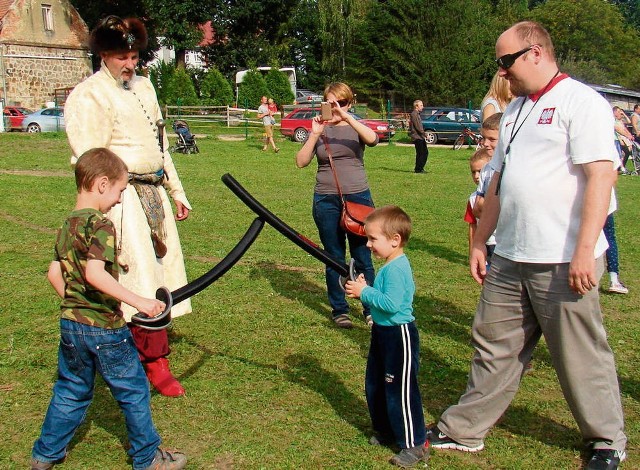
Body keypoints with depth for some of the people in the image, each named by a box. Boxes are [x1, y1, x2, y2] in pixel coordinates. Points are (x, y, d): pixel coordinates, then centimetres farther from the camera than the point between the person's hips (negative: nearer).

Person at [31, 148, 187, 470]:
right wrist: (138, 301, -33)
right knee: (133, 390, 8)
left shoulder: (67, 226, 7)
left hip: (70, 324, 8)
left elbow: (54, 273, 12)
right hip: (103, 328, -8)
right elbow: (95, 274, -32)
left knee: (71, 390, 23)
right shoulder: (100, 226, -19)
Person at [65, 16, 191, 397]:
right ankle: (156, 361, 4)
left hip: (154, 192, 8)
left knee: (164, 266, 9)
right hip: (123, 196, -8)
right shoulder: (89, 96, -9)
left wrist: (177, 191, 21)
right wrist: (106, 214, -21)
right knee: (141, 277, -8)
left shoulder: (144, 86, 15)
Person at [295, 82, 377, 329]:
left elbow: (372, 139, -20)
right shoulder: (320, 130, 6)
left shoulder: (355, 128, 3)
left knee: (363, 258, 3)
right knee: (334, 258, 8)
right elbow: (301, 162, -5)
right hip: (326, 201, 1)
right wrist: (314, 135, -15)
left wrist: (346, 117, -27)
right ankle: (339, 310, 19)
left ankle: (371, 309, 15)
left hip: (358, 198, -1)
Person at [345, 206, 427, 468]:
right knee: (375, 384, 20)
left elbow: (391, 303, -31)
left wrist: (365, 292, -21)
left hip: (399, 335, -11)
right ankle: (386, 431, 36)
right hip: (383, 332, 11)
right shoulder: (390, 265, 8)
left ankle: (414, 445, 7)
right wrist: (364, 290, 0)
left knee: (400, 390, -3)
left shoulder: (396, 269, -23)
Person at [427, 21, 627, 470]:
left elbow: (600, 177, -17)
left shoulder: (581, 101, -9)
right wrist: (480, 242, 19)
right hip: (509, 258, 8)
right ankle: (465, 429, 24)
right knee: (495, 346, 14)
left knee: (580, 356, 5)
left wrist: (584, 252, -23)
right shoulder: (515, 110, 17)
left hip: (563, 262, -7)